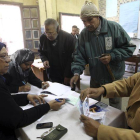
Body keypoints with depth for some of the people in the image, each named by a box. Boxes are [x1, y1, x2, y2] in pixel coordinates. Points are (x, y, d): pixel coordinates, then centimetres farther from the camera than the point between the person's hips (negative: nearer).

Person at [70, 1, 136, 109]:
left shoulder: (114, 27, -15)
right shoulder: (83, 34, -7)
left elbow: (129, 47, -10)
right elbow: (80, 55, -6)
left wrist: (112, 56, -23)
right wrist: (77, 72, -19)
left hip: (115, 76, -2)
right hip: (95, 77, 3)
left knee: (115, 106, 16)